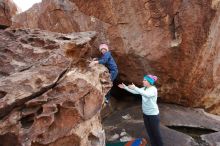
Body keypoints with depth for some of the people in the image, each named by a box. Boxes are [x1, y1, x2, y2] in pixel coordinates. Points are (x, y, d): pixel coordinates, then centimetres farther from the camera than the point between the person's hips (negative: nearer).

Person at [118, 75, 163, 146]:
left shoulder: (153, 89, -21)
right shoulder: (144, 88, 1)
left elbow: (146, 94, -40)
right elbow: (135, 92, 3)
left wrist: (134, 87, -44)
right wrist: (125, 87, -4)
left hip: (153, 114, -7)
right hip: (145, 113, 7)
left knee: (156, 132, 9)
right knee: (149, 131, 20)